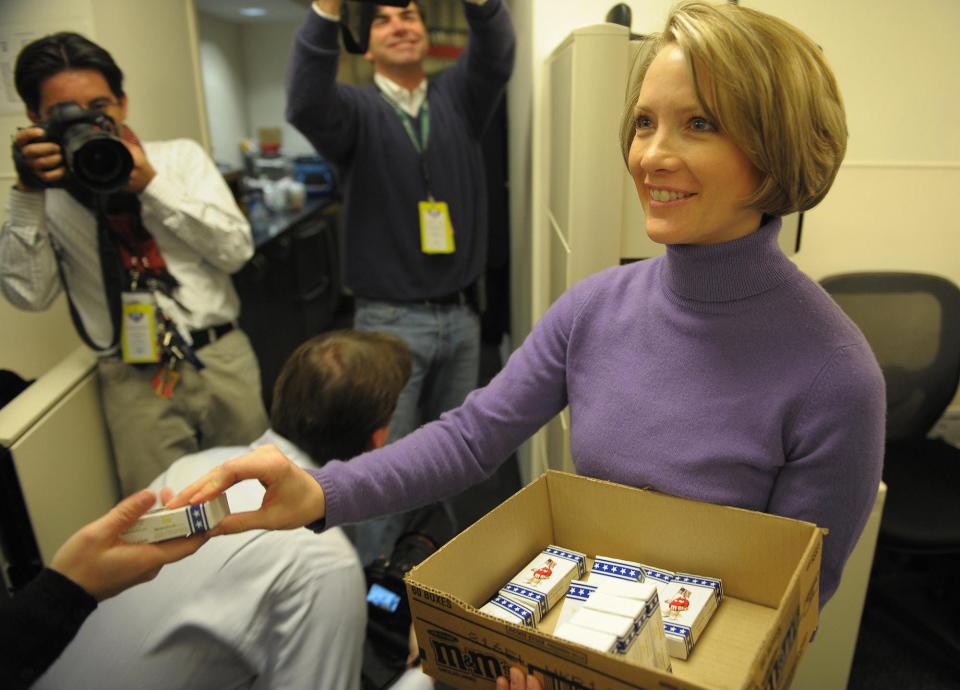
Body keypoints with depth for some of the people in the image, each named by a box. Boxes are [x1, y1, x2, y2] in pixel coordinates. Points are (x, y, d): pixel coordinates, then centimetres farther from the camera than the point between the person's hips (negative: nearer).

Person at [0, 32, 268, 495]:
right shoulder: (45, 192, 5)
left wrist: (151, 184, -13)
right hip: (134, 379, 0)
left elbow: (235, 250, -6)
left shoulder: (181, 156, 4)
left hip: (222, 358, 1)